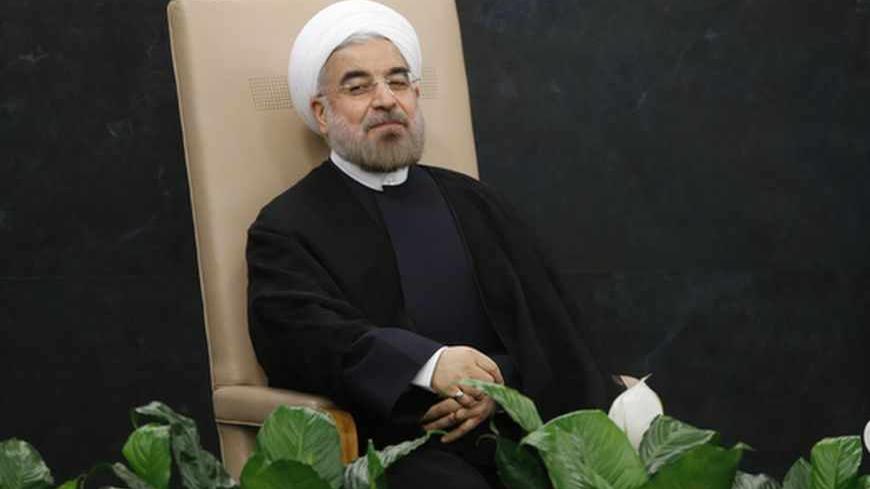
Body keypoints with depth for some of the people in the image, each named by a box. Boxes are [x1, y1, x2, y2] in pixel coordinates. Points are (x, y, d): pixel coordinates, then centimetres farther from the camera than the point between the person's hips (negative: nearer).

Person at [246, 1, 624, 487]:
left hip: (513, 423, 4)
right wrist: (428, 364, -26)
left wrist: (500, 383, -9)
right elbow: (300, 333, -11)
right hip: (400, 445, -4)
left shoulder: (472, 200, 22)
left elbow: (546, 318, 13)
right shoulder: (288, 226, 7)